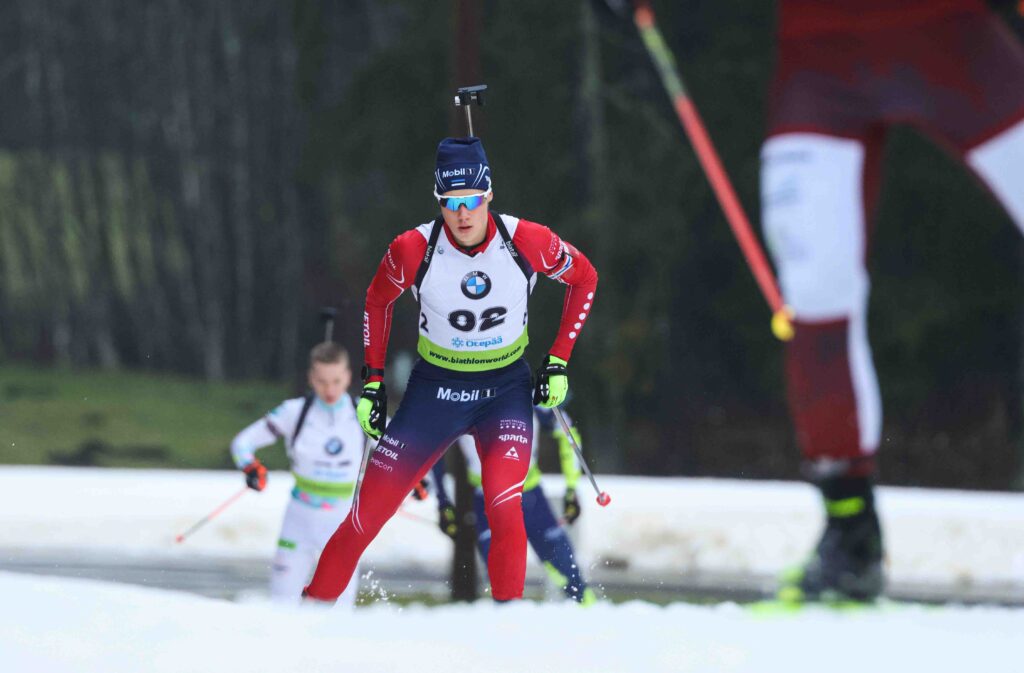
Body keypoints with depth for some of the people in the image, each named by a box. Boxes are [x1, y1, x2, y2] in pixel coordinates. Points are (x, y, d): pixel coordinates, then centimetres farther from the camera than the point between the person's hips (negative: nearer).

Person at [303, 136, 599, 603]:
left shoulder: (527, 242, -18)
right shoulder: (414, 250, -17)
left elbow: (584, 277, 3)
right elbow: (377, 301, 5)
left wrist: (559, 362, -1)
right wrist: (373, 382, 3)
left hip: (506, 389, -1)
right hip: (435, 388, 1)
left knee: (503, 508, -24)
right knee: (366, 517, -1)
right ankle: (314, 605, 18)